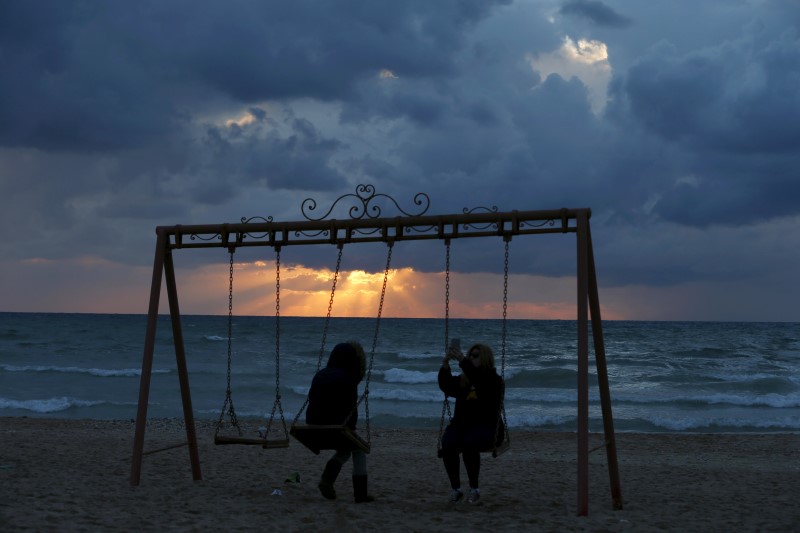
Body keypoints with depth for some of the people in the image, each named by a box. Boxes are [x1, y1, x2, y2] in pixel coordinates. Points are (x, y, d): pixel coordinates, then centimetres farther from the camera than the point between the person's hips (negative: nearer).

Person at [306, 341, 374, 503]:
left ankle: (327, 478, 11)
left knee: (344, 450, 30)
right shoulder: (348, 379, -12)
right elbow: (351, 409, -11)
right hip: (338, 426, -7)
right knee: (359, 450, 16)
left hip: (315, 427, 7)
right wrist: (350, 429, 1)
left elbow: (312, 400, 14)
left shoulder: (320, 375, 9)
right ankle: (360, 494, 10)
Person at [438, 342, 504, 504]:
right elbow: (446, 386, -5)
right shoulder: (461, 381, 15)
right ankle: (455, 489, -15)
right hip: (460, 426, 4)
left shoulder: (494, 380, 2)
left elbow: (480, 381, -22)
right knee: (448, 446, -29)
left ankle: (474, 488, -20)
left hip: (485, 428, -4)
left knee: (468, 444, -36)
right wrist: (445, 364, -21)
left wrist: (463, 361, -31)